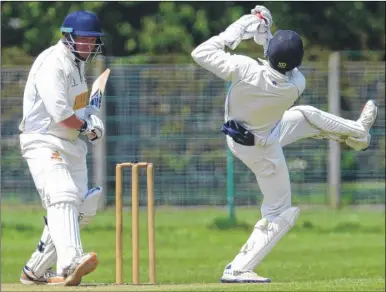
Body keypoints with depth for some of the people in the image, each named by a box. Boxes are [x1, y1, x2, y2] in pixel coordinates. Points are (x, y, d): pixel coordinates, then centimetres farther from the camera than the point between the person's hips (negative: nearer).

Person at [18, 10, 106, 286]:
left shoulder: (77, 62, 14)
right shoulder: (54, 64, -16)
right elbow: (60, 113, -26)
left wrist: (89, 115, 3)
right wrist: (86, 126, -9)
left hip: (72, 145, 10)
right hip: (44, 142, -10)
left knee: (79, 210, 8)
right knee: (63, 196, -28)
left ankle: (35, 271, 16)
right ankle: (71, 262, -48)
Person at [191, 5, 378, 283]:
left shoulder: (245, 69, -33)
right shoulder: (296, 85, -31)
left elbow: (202, 53, -23)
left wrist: (238, 29, -18)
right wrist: (266, 35, -2)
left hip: (238, 133, 4)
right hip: (262, 148, -4)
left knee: (306, 115, 24)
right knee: (278, 213, 11)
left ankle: (358, 133, 47)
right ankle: (237, 270, 5)